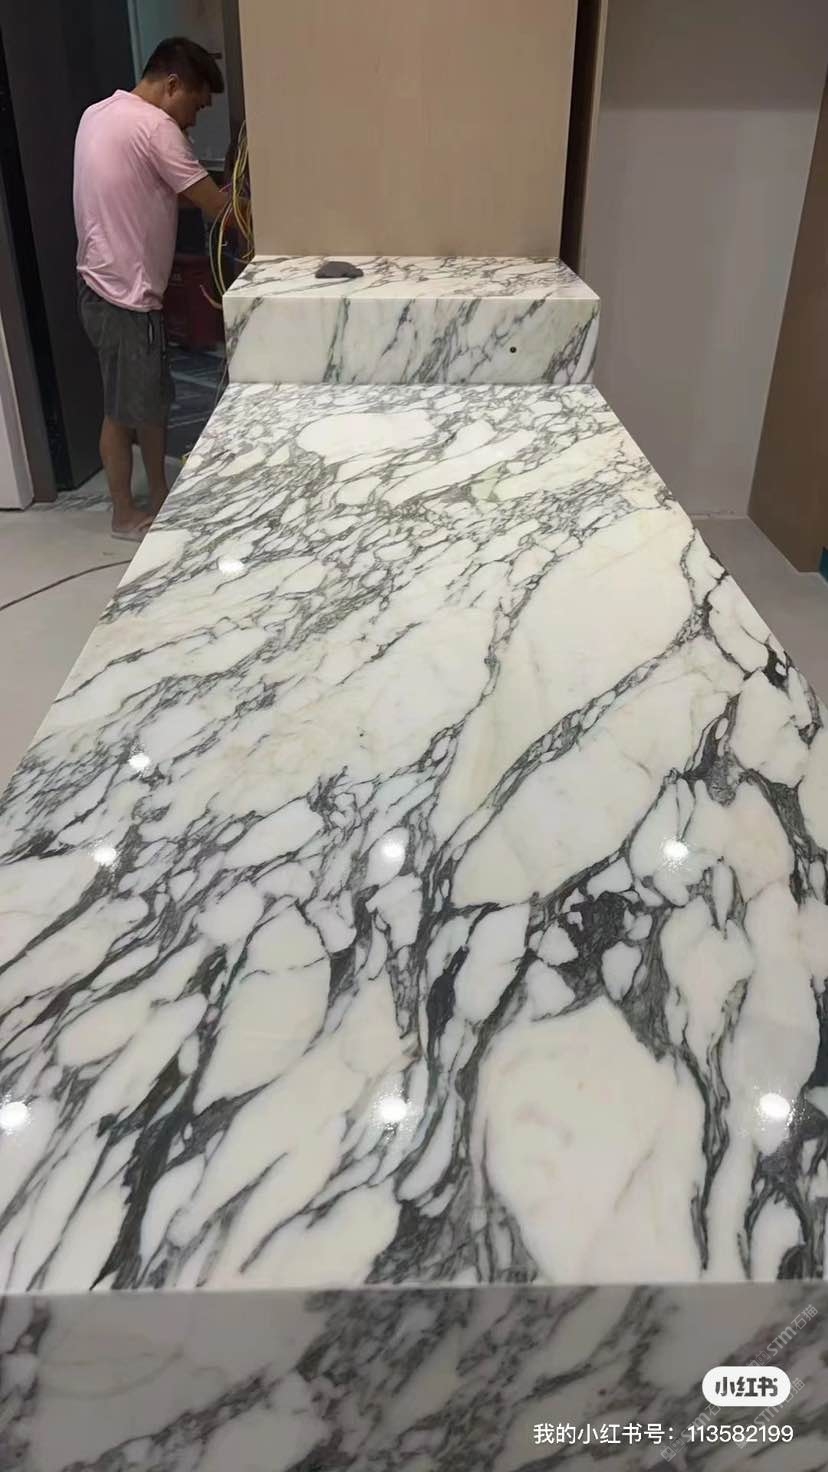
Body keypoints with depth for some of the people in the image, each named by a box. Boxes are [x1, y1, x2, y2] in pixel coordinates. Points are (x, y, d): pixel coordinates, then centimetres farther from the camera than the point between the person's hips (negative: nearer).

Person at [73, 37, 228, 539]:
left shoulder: (100, 113, 13)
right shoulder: (154, 126, -16)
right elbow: (217, 205, -16)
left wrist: (211, 191, 12)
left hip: (108, 284, 10)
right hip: (124, 294, -10)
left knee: (153, 399, 18)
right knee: (125, 410, 2)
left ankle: (161, 496, 29)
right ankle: (125, 515, 15)